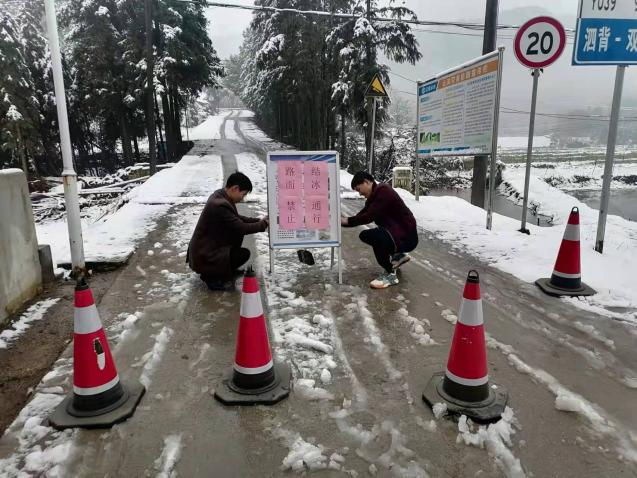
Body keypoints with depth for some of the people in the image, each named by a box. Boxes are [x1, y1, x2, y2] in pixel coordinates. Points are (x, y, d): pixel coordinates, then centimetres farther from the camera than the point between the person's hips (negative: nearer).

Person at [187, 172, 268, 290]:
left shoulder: (220, 196, 1)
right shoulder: (220, 205, -29)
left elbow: (237, 218, 14)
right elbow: (241, 228, -25)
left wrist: (258, 220, 5)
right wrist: (263, 224, -11)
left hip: (208, 246, 10)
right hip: (204, 256, -10)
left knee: (238, 234, 9)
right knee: (244, 254, -14)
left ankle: (226, 268, 19)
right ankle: (210, 276, -1)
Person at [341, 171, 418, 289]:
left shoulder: (383, 191, -19)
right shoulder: (373, 196, 11)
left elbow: (369, 216, -27)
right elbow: (362, 215, 6)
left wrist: (348, 221, -21)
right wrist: (344, 221, -7)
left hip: (407, 237, -10)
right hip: (395, 233, 10)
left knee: (374, 235, -32)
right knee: (364, 235, 14)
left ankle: (390, 274, -16)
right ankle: (398, 255, 22)